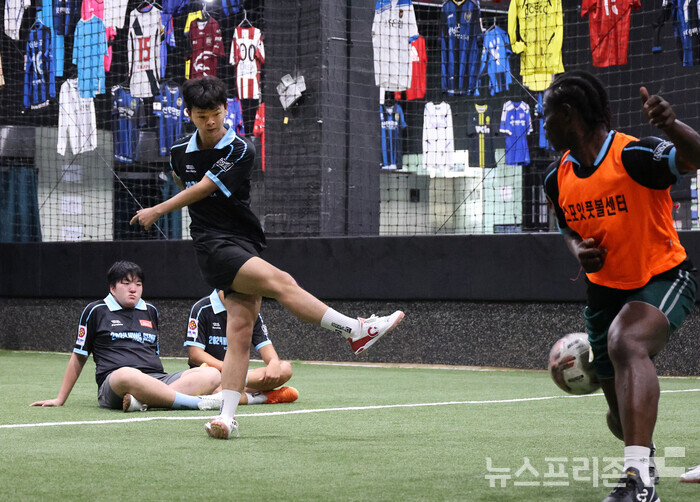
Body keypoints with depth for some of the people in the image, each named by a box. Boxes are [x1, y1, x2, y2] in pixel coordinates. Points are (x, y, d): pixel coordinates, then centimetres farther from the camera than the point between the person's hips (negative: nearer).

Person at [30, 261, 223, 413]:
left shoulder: (151, 311, 25)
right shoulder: (96, 311, 13)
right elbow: (79, 357, 17)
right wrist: (60, 400, 16)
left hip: (156, 380, 5)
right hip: (112, 382, -5)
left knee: (212, 374, -21)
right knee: (127, 375, -44)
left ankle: (141, 400, -40)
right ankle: (196, 402, -40)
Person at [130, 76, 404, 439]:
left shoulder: (240, 150, -5)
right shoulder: (180, 154, 7)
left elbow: (201, 190, -6)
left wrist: (157, 212, 2)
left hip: (245, 244, 1)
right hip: (214, 246, -1)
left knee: (241, 329, -9)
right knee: (281, 282, -23)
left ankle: (226, 417, -8)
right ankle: (356, 331, -24)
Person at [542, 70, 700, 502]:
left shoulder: (635, 157, -21)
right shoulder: (558, 179, 0)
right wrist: (578, 249, -6)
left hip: (663, 277, -7)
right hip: (606, 287, 7)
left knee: (625, 342, -38)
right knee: (622, 412, 12)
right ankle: (642, 460, 48)